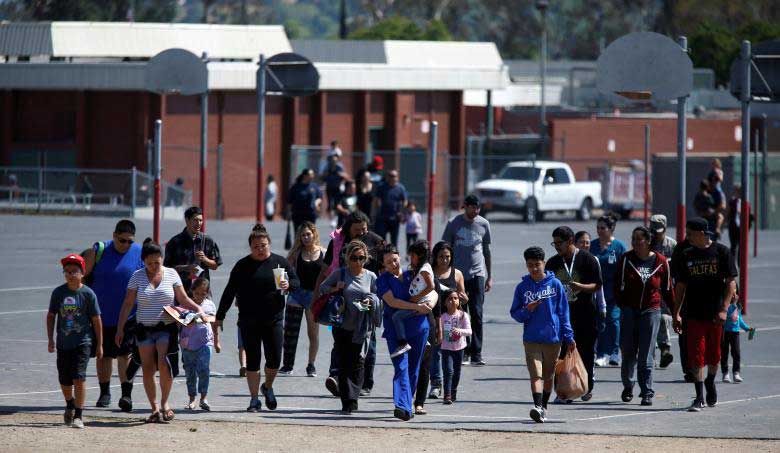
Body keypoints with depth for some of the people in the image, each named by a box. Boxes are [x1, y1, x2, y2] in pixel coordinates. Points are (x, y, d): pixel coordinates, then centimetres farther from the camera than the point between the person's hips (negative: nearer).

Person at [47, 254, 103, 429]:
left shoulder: (87, 293, -6)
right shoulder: (58, 292, 1)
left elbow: (96, 319, -1)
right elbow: (51, 316, 11)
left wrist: (99, 345, 1)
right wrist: (51, 339, 4)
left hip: (82, 342, -4)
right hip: (63, 342, 4)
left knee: (79, 378, -15)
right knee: (64, 380, 13)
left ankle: (78, 415, -10)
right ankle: (70, 405, 42)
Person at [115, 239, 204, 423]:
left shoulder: (171, 274, 2)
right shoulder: (138, 276, 1)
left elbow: (183, 299, 7)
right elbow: (128, 304, 4)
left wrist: (197, 309, -11)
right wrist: (120, 329, 0)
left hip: (166, 328, -1)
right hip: (144, 329, 1)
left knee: (163, 363, -20)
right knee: (148, 369, -1)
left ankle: (164, 402, -1)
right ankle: (155, 408, 9)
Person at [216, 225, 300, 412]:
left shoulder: (279, 262, 5)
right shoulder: (243, 266, 2)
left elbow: (297, 282, 10)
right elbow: (229, 292, 4)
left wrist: (288, 285, -14)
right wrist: (220, 316, 2)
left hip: (273, 319, 1)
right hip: (249, 322, -1)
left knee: (274, 359, -3)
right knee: (252, 361, 1)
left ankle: (267, 387, 26)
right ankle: (254, 399, 8)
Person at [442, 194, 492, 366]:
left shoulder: (483, 224, 8)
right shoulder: (454, 224, 2)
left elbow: (487, 251, 15)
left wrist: (489, 277, 14)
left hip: (477, 274, 1)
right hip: (458, 274, -1)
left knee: (476, 314, -6)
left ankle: (476, 354, -5)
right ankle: (464, 352, 7)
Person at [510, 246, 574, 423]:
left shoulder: (555, 284, 1)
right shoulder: (522, 287, 4)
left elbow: (563, 312, 2)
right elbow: (515, 313, 7)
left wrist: (568, 337, -1)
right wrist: (527, 310, -14)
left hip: (553, 337, 1)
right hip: (531, 339, -1)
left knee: (548, 375, 13)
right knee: (535, 374, -14)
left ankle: (544, 406, 27)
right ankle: (537, 407, -25)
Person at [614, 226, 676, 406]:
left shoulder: (660, 262, 1)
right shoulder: (626, 259, 1)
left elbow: (667, 289, 9)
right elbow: (618, 286, 2)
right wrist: (624, 306, -4)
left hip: (651, 311, -1)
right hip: (629, 311, 1)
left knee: (646, 355, -5)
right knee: (628, 352, 4)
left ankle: (647, 393, -3)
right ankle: (628, 386, 25)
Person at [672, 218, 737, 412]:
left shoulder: (721, 252, -3)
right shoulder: (687, 255, 7)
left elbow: (731, 283, -5)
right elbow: (681, 285, 11)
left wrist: (724, 310, -14)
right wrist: (677, 313, 5)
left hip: (715, 314, -2)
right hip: (693, 314, 2)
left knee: (713, 355, 10)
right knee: (696, 355, -6)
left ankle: (710, 382, 38)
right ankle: (700, 398, -4)